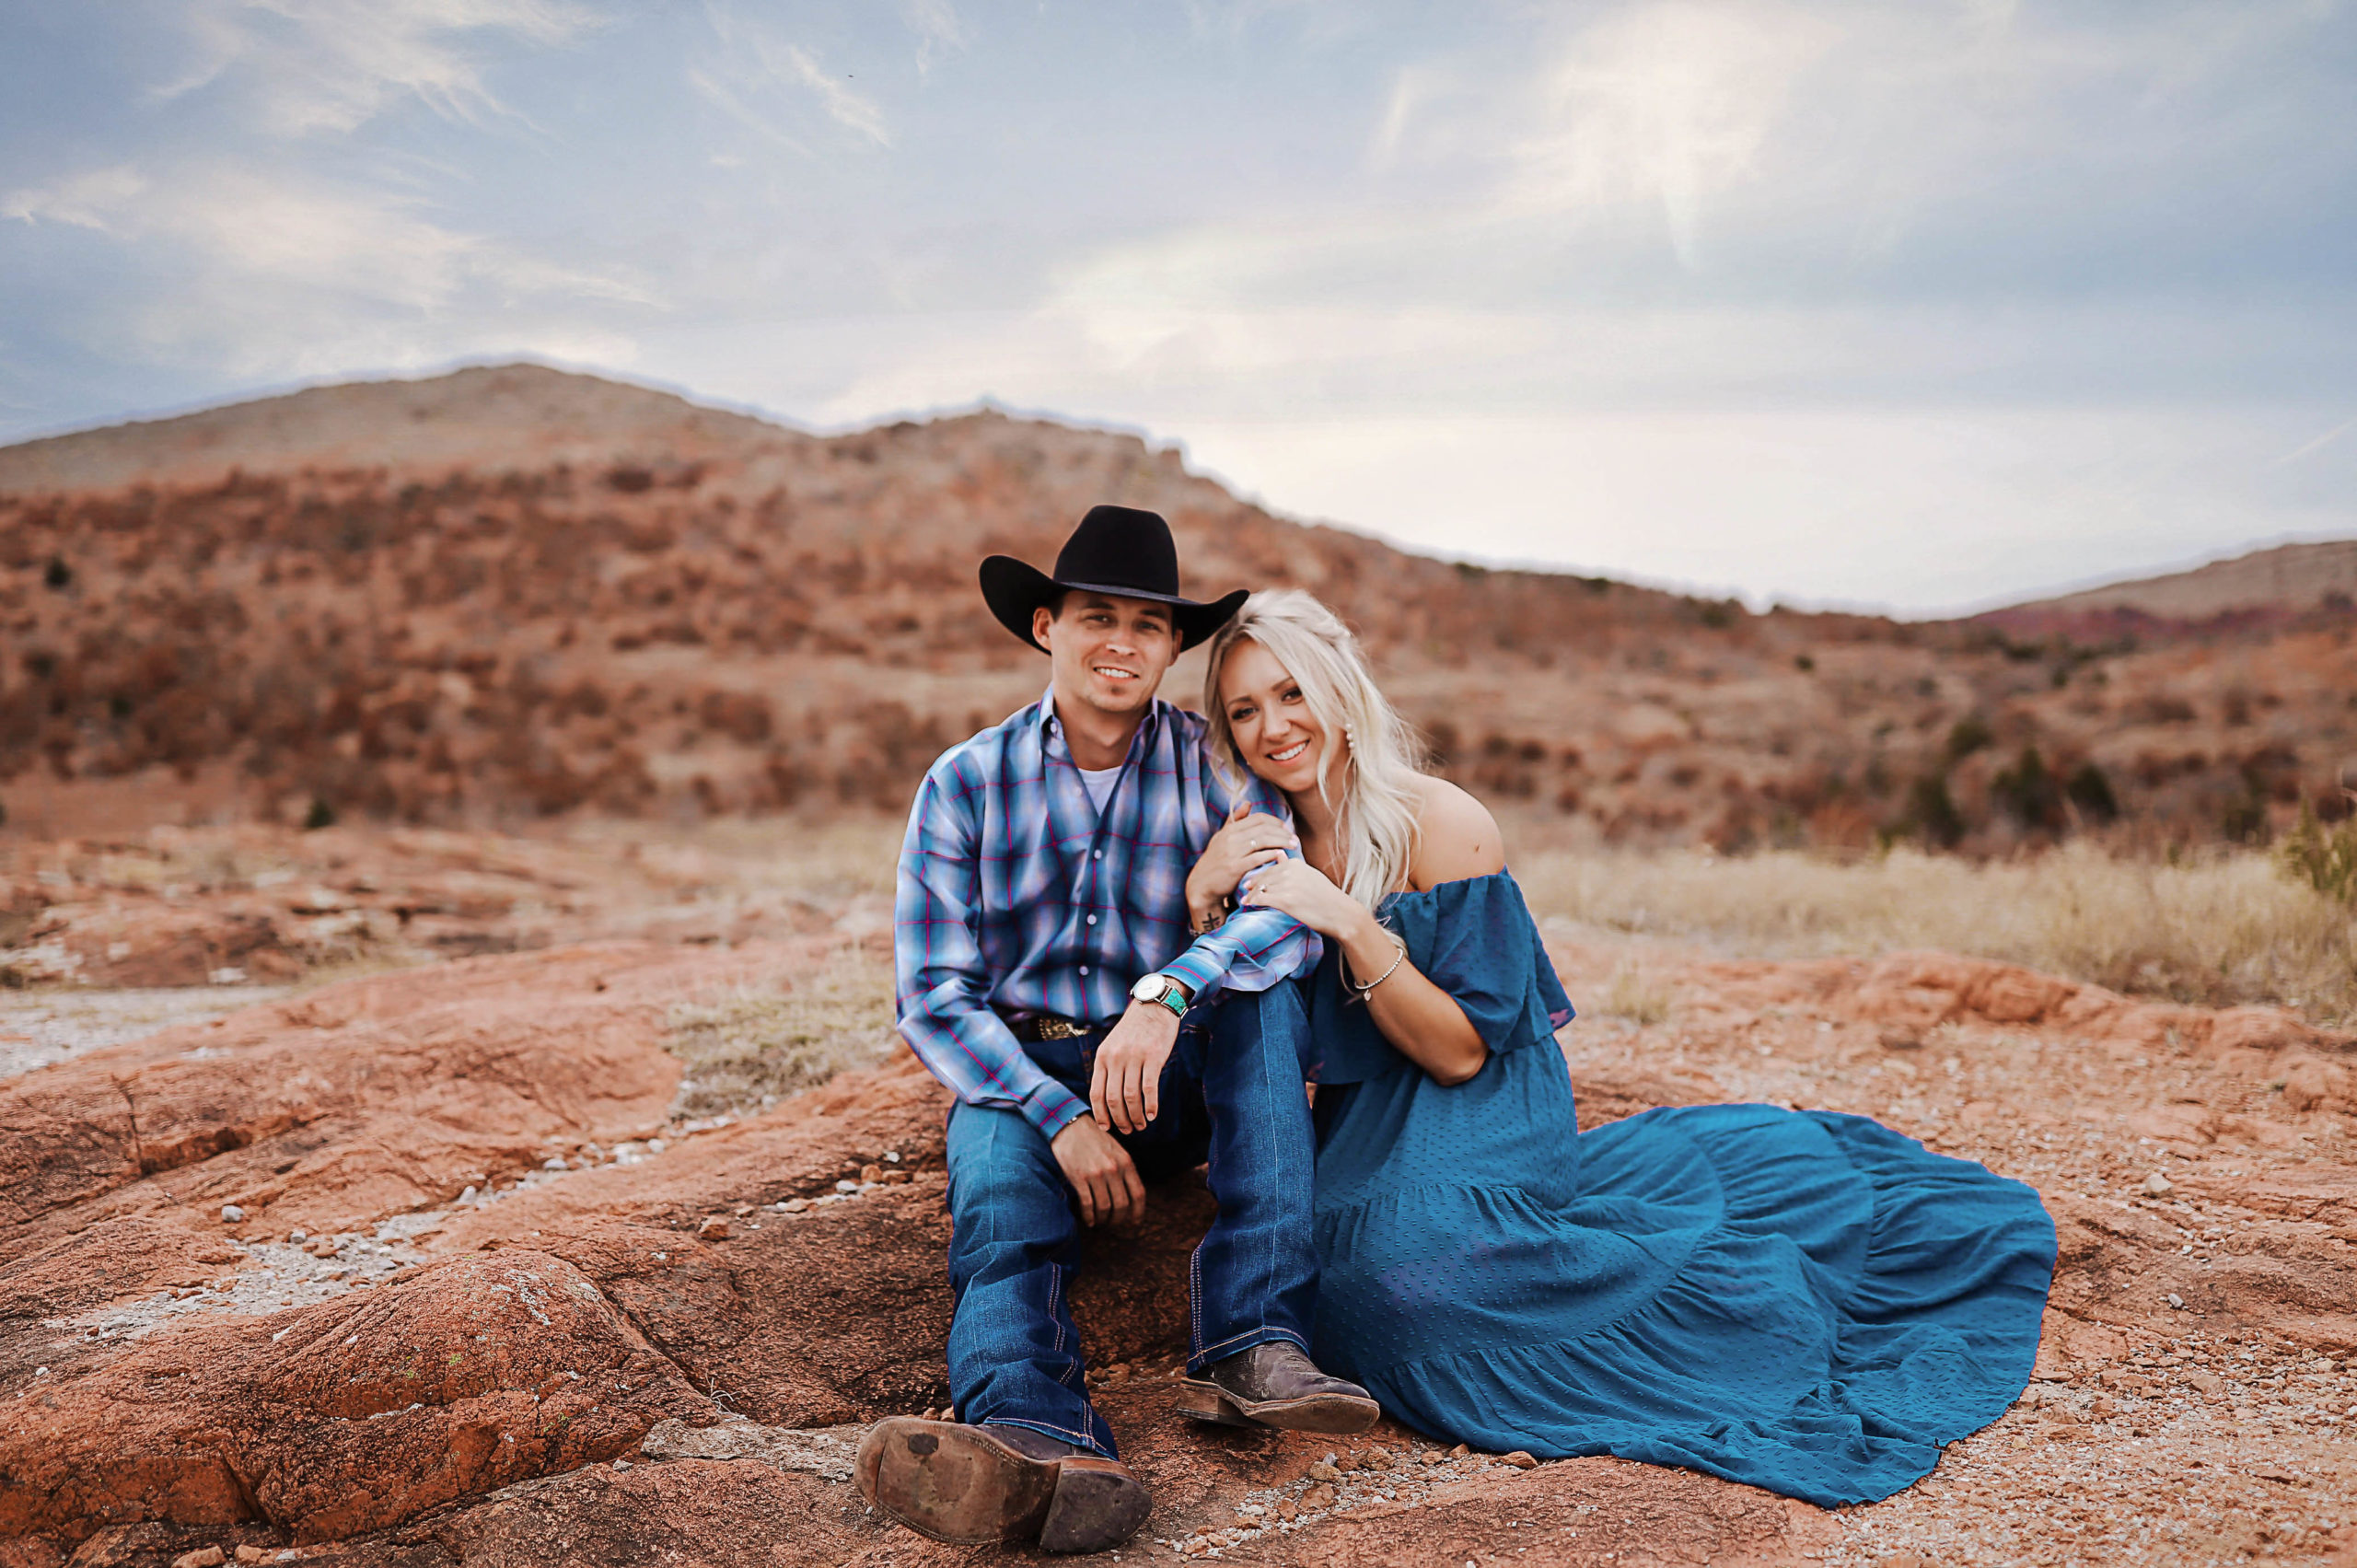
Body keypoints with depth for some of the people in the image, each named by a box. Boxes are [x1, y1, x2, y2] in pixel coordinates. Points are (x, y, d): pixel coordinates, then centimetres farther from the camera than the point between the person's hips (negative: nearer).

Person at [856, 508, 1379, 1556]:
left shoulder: (1212, 764, -1)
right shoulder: (966, 784, -1)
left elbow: (1292, 909, -19)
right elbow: (934, 996, -8)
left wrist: (1167, 994, -39)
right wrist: (1059, 1115, -23)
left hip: (1181, 1080, 1)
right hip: (1020, 1074, -1)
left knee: (1263, 987, -27)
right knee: (998, 1158, -33)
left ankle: (1251, 1341, -37)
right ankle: (1036, 1439, -62)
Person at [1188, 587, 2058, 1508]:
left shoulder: (1442, 827, -13)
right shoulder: (1257, 848, 3)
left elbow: (1461, 1050, -15)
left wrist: (1348, 924, -26)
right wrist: (1202, 899, -18)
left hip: (1466, 1142, -7)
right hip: (1362, 1148, 7)